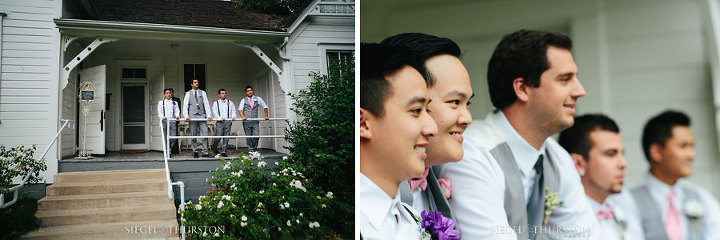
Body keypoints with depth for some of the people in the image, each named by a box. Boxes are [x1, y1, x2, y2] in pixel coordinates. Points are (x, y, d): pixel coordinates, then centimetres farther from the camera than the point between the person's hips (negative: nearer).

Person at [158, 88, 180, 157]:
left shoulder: (175, 103, 19)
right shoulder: (161, 102, 15)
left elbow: (177, 111, 8)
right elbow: (159, 112, 4)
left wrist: (177, 116, -15)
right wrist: (162, 117, -17)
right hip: (164, 121, -1)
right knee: (165, 137, -5)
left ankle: (169, 150, 7)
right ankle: (166, 151, 1)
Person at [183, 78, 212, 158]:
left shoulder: (202, 93, 13)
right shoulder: (188, 93, 10)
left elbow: (206, 104, 5)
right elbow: (185, 105, 2)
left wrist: (208, 115, -6)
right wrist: (186, 115, -12)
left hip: (202, 115, 1)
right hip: (192, 116, -1)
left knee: (205, 134, -7)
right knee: (193, 135, 2)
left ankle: (205, 153, -6)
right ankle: (195, 152, 10)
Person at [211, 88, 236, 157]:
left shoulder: (230, 103, 17)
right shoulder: (216, 103, 11)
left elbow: (233, 111, 12)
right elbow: (214, 113, 1)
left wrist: (233, 117, -9)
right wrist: (220, 118, -16)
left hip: (228, 122, 2)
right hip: (219, 122, -2)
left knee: (226, 137, -2)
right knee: (218, 137, -7)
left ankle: (224, 151, 5)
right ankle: (214, 148, 18)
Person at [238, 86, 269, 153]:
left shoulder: (257, 99, 12)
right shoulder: (243, 100, 10)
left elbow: (265, 107, 17)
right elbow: (240, 109, -1)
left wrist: (266, 116, 9)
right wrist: (243, 116, -19)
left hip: (255, 122, 0)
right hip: (246, 121, 0)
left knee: (256, 136, -10)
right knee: (248, 137, -1)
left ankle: (255, 149, 8)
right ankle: (250, 150, 7)